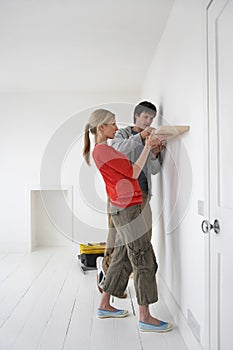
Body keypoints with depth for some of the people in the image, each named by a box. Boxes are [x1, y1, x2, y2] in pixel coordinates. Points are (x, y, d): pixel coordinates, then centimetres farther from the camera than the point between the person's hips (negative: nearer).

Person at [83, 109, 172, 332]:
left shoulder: (104, 150, 19)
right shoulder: (102, 150, -12)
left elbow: (128, 169, 17)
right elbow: (133, 172, -12)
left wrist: (149, 148, 14)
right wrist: (147, 147, -5)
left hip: (124, 209, 10)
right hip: (126, 209, -10)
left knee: (122, 259, 16)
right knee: (144, 261, -5)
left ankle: (104, 306, 27)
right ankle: (145, 318, 2)